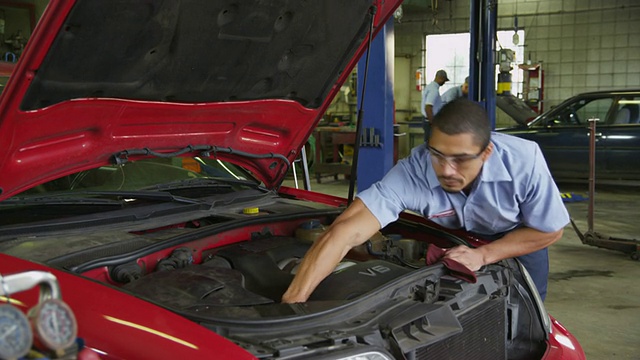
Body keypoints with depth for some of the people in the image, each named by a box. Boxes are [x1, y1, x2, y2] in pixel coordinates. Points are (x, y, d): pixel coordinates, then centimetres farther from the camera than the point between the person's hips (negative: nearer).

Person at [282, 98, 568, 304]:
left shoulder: (524, 161, -37)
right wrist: (292, 301, -61)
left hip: (520, 245, 0)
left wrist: (483, 255, -34)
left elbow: (550, 230, -21)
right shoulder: (413, 172, -40)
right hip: (456, 246, 0)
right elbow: (344, 232, -50)